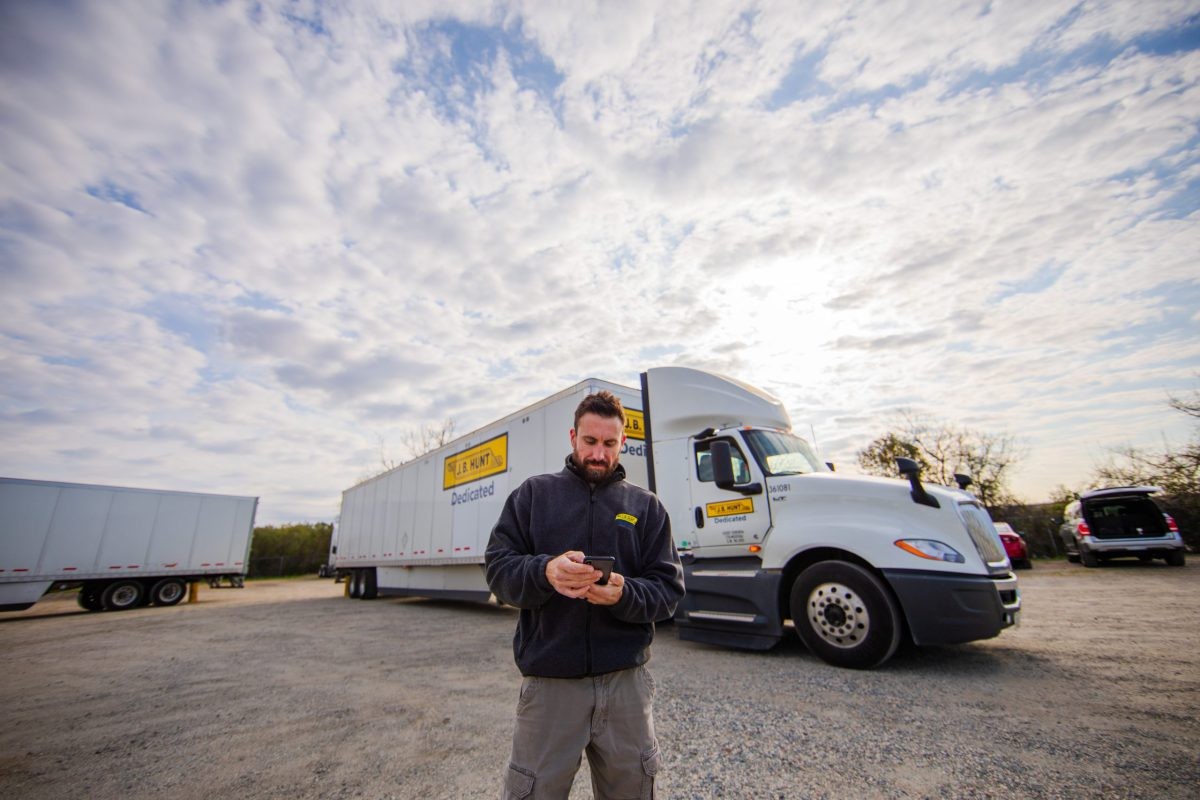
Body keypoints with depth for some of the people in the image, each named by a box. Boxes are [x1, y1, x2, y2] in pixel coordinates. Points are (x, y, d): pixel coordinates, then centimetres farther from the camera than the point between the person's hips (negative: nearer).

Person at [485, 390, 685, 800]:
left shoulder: (646, 506, 4)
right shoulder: (534, 493, 2)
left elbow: (669, 588, 0)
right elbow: (497, 568, -3)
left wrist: (625, 594, -21)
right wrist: (544, 572, -23)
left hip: (626, 679, 2)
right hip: (549, 682, -1)